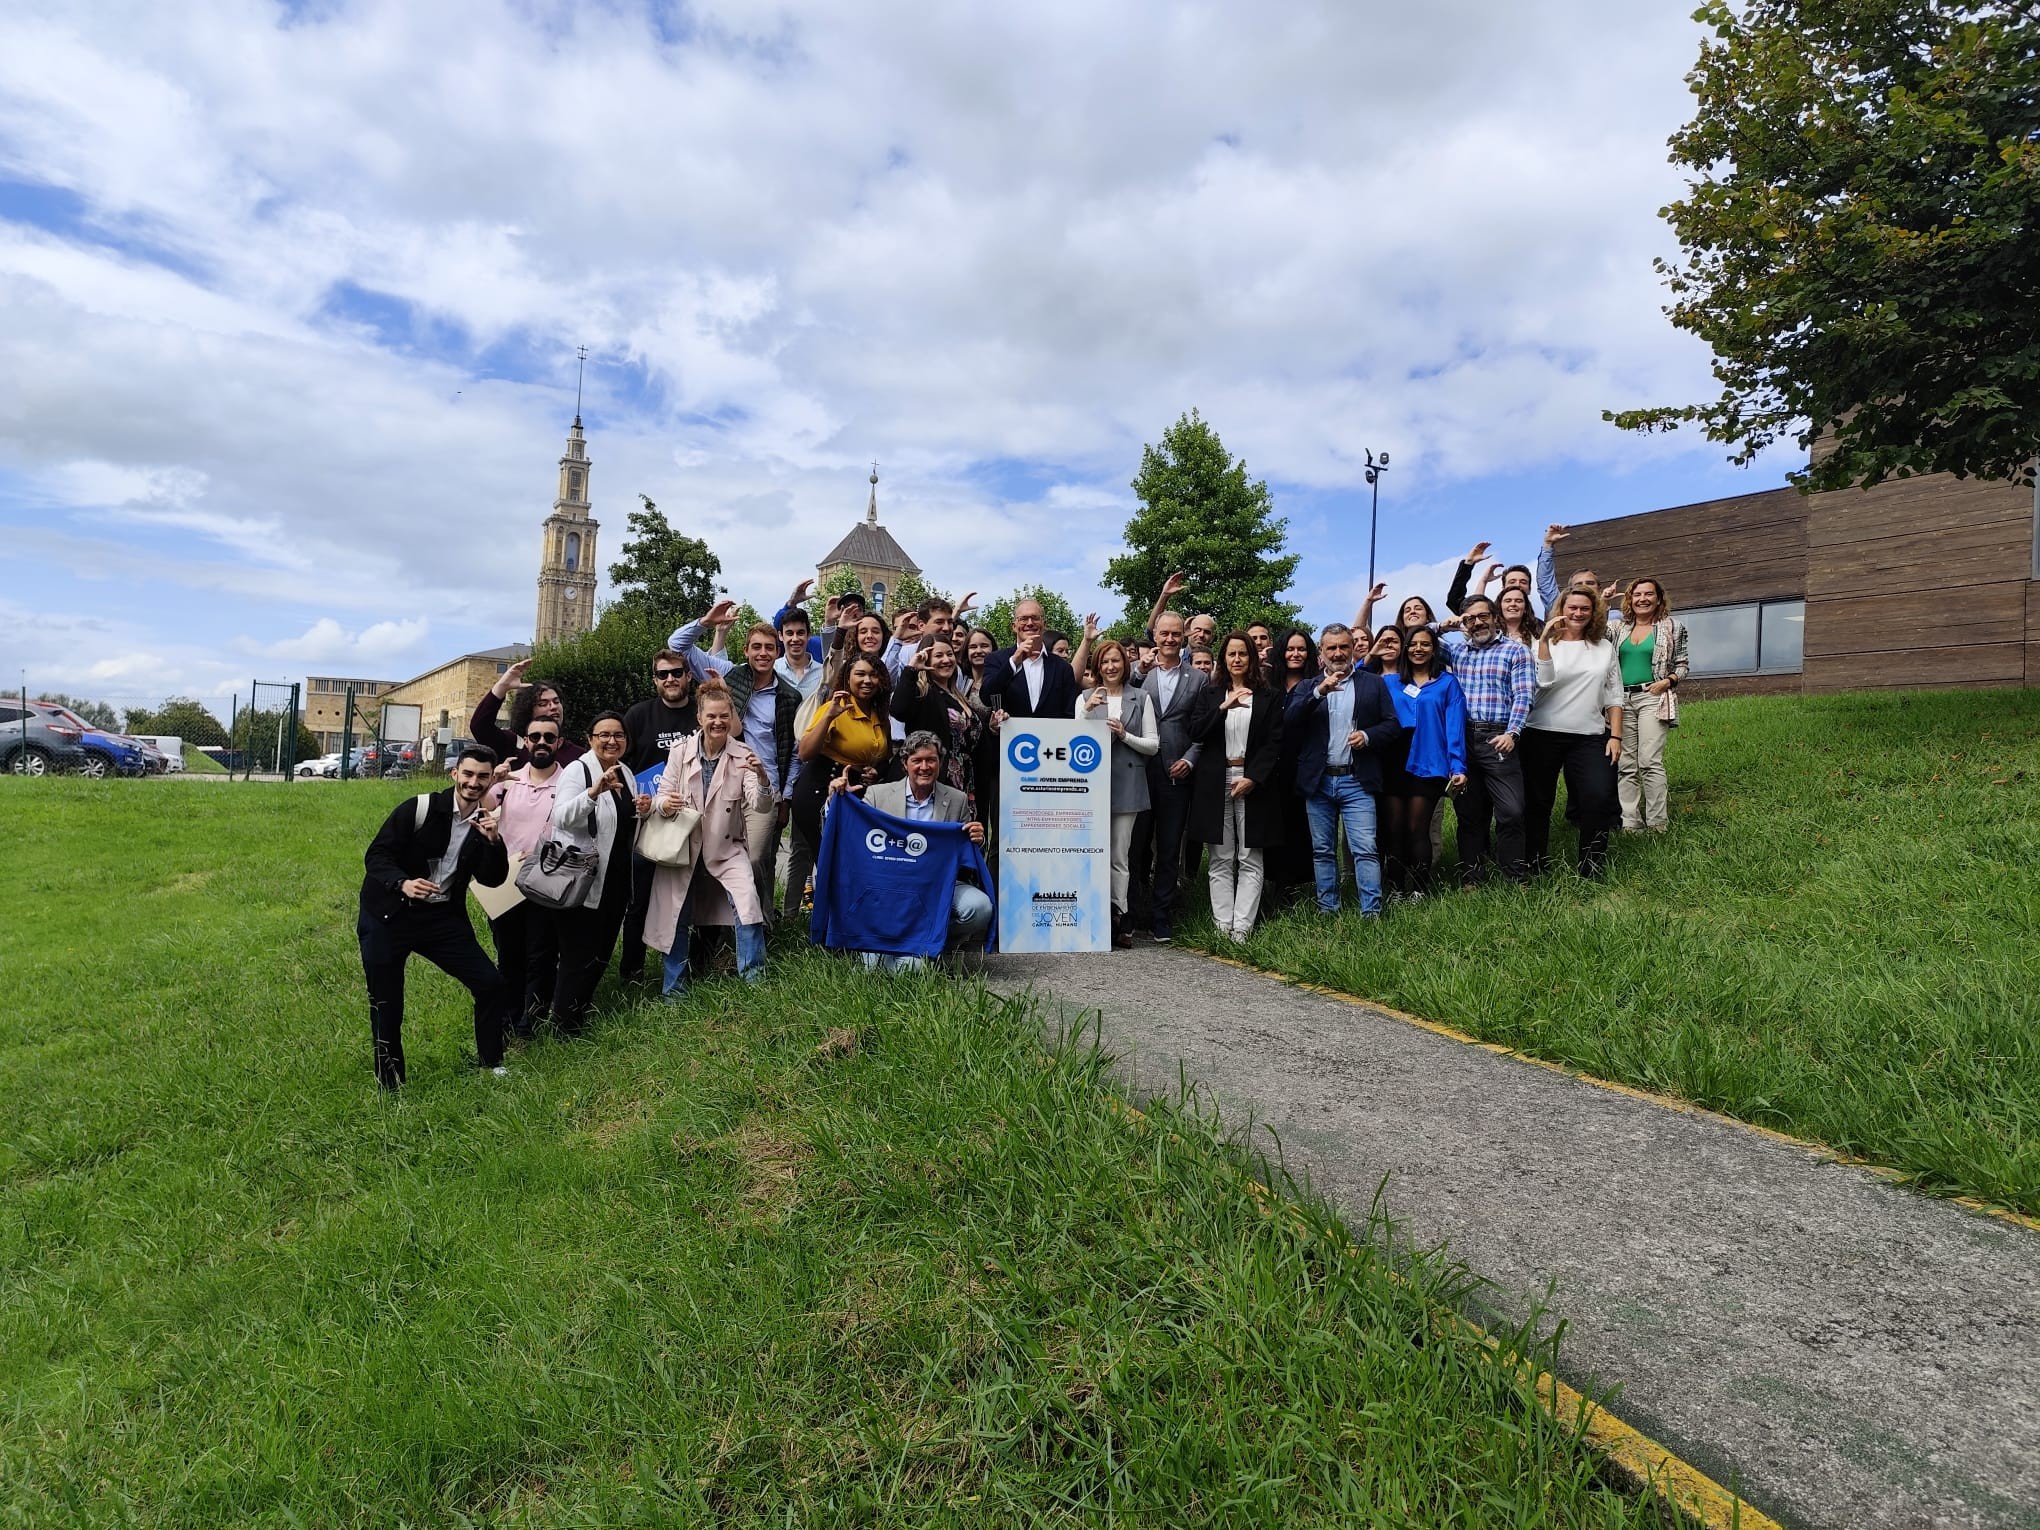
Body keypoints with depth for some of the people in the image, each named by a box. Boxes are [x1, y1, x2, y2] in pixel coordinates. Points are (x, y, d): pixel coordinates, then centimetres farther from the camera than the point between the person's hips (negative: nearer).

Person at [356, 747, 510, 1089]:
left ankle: (491, 1061, 19)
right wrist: (402, 884, -32)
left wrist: (492, 842, -18)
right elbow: (376, 855, -14)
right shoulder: (418, 809, -13)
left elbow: (492, 880, -2)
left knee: (490, 983, -2)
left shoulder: (484, 823, 1)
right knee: (386, 1005, 5)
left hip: (442, 918, 4)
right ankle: (389, 1084, 25)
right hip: (388, 917, -4)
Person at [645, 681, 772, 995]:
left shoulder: (743, 755, -10)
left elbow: (759, 804, -21)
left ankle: (754, 979, -8)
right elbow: (662, 794, -2)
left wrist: (763, 779, -43)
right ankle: (674, 989, 26)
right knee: (677, 917, 8)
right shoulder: (681, 751, -7)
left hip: (727, 847, -1)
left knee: (748, 899, -22)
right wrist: (663, 803, -27)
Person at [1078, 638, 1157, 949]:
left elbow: (1153, 745, 6)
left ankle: (1118, 916, 4)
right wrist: (1087, 711, -10)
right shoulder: (1087, 698, 10)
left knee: (1119, 856, 0)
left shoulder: (1141, 698, 9)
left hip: (1127, 783, 0)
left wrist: (1124, 735, -9)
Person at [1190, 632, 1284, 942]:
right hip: (1216, 785, 1)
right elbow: (1198, 733, -1)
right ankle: (1222, 926, 3)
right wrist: (1224, 707, -14)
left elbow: (1274, 743, 1)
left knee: (1250, 861, -3)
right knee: (1221, 861, 2)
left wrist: (1252, 778, -10)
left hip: (1253, 782, -1)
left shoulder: (1268, 698, 8)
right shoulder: (1210, 695, 12)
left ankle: (1242, 928, -2)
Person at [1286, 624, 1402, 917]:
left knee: (1365, 850, -9)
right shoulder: (1307, 688, 11)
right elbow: (1289, 723, -7)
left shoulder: (1373, 683, 9)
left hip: (1357, 781, -2)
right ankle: (1328, 912, 17)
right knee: (1323, 851, 8)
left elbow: (1393, 726, 6)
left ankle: (1371, 914, -6)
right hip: (1318, 782, 2)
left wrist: (1368, 735, -13)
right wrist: (1319, 692, -18)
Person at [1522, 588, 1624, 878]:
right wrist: (1545, 641, -20)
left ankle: (1592, 869, 4)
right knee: (1538, 802, 5)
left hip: (1590, 736, 2)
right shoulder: (1544, 644, 2)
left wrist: (1616, 736, 4)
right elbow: (1543, 682, -14)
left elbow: (1613, 696, 11)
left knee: (1598, 798, -11)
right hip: (1543, 734, -1)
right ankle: (1535, 866, 18)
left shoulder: (1605, 648, 11)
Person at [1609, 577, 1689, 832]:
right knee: (1626, 765, 3)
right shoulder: (1619, 627, 13)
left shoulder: (1672, 626, 5)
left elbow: (1682, 665, 7)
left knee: (1649, 761, -12)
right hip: (1622, 700, 4)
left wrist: (1668, 681, -10)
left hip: (1652, 698, -4)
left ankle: (1658, 823, -6)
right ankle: (1630, 823, 6)